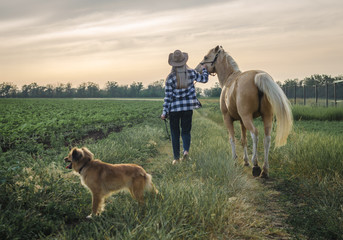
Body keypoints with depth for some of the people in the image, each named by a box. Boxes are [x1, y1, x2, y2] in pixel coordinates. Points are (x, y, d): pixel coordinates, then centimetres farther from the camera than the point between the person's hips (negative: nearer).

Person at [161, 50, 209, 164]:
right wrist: (204, 69, 32)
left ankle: (176, 157, 13)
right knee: (186, 131, 14)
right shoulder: (191, 73, -5)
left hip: (174, 108, -2)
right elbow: (204, 79, 12)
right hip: (188, 107, 2)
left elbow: (168, 96, -9)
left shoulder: (170, 78, -11)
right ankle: (186, 150, -10)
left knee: (175, 133, 11)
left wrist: (164, 112, -2)